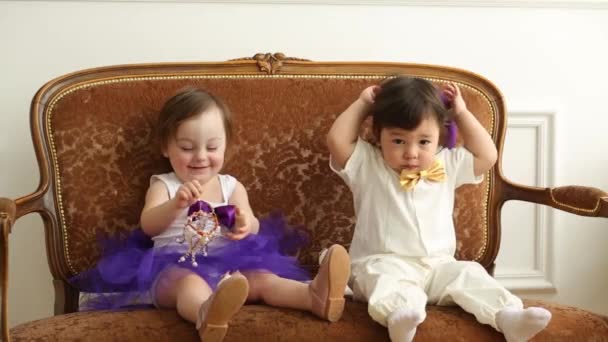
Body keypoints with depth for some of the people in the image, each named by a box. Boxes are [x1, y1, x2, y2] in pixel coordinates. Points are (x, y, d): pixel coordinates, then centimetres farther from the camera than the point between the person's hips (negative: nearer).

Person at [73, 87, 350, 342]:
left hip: (227, 265, 4)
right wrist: (176, 204, -27)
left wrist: (246, 224, -24)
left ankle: (315, 294, -53)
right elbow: (148, 226, -6)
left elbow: (253, 227, 3)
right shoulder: (163, 185, 12)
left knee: (262, 278, -26)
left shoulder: (231, 186, 18)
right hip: (175, 267, -3)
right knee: (190, 283, -38)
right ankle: (207, 314, -73)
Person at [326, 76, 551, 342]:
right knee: (387, 280, -37)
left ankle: (507, 316, -40)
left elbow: (487, 156, 12)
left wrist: (461, 114, 13)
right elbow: (337, 141, -9)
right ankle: (399, 315, -65)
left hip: (437, 264, 4)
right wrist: (363, 104, 3)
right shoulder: (368, 166, 3)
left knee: (468, 274, -21)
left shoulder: (448, 165, 14)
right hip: (382, 263, -4)